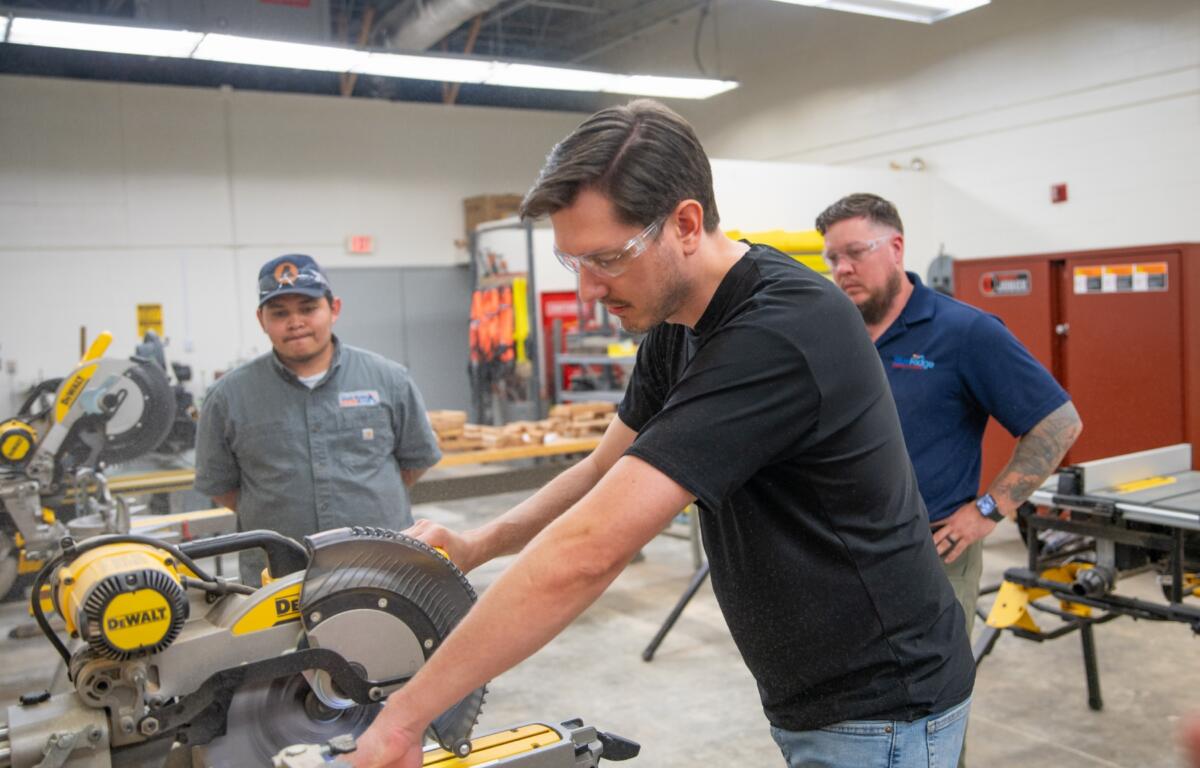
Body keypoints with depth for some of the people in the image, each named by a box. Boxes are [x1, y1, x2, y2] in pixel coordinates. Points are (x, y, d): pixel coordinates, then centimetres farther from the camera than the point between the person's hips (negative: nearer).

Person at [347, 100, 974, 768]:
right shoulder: (677, 324, -1)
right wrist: (475, 548, -6)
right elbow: (607, 469, 10)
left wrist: (406, 713, -26)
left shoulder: (782, 331, -30)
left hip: (879, 711, -8)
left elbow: (591, 551, -33)